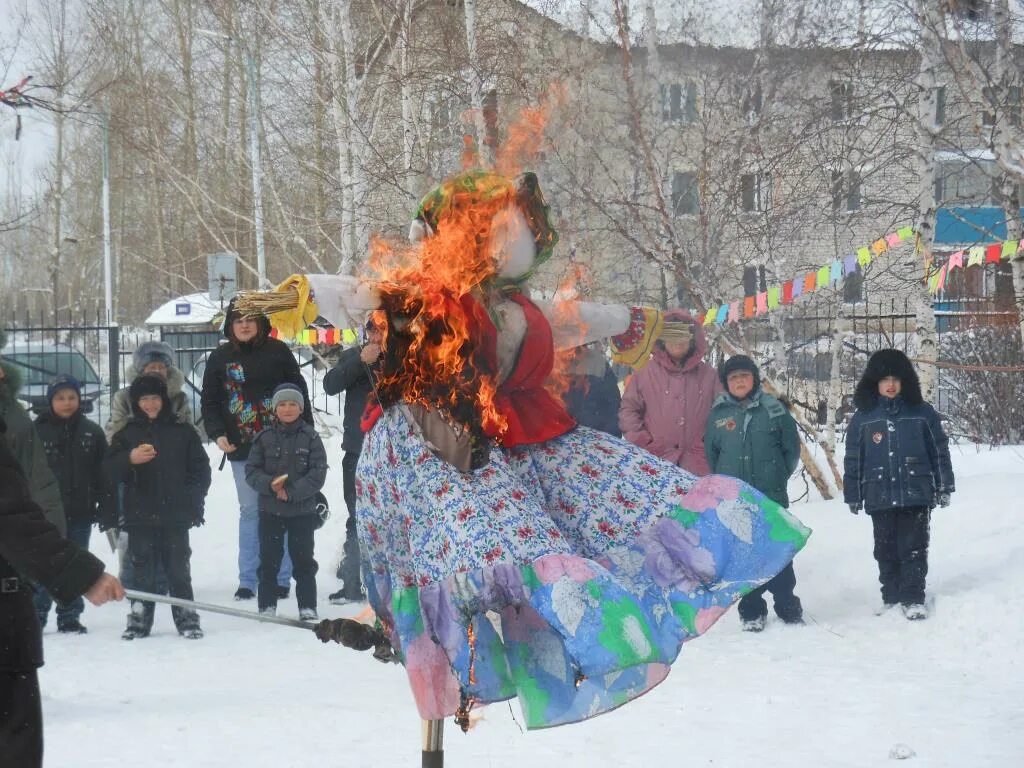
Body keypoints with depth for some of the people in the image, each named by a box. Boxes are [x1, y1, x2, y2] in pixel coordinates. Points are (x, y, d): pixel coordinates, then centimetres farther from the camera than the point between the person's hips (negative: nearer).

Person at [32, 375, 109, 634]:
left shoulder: (92, 433, 4)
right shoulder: (37, 431, -2)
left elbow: (103, 473, 6)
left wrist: (104, 506, 1)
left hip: (80, 512, 2)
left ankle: (69, 617, 15)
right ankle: (36, 615, 7)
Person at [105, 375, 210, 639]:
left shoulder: (182, 432, 6)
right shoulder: (127, 434, 7)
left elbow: (200, 468, 7)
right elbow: (111, 470, -3)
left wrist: (193, 500, -1)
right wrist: (130, 459, -22)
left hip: (175, 515, -1)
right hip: (140, 516, 1)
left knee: (178, 569, 2)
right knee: (142, 570, 4)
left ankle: (186, 618, 7)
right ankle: (139, 619, 10)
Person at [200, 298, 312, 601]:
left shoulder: (278, 351, 1)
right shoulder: (220, 358, 6)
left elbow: (298, 393, 3)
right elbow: (210, 402, 7)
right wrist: (217, 434, -8)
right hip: (241, 450, 1)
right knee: (249, 512, 5)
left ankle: (281, 579, 9)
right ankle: (248, 581, 9)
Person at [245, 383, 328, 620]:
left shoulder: (310, 437, -3)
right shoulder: (264, 438, 3)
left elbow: (318, 474, -8)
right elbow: (251, 470, 1)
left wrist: (292, 491, -17)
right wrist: (269, 485, -18)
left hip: (303, 510, -1)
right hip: (270, 511, 2)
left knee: (303, 560, 5)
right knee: (269, 560, 6)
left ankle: (308, 607, 12)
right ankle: (267, 607, 15)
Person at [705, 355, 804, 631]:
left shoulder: (773, 409, 0)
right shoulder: (718, 414, 4)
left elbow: (791, 448, 4)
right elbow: (711, 453, 12)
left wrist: (778, 476, 3)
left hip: (771, 497, -1)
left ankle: (787, 606, 12)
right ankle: (751, 611, 11)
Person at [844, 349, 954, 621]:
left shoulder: (922, 413, 2)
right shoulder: (863, 418, 4)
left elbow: (939, 451, 6)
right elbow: (853, 460, 8)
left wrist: (944, 486, 4)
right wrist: (852, 495, 8)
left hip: (916, 494, -1)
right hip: (880, 496, 2)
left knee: (913, 548, -3)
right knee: (886, 550, 8)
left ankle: (913, 599, 1)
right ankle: (891, 597, 17)